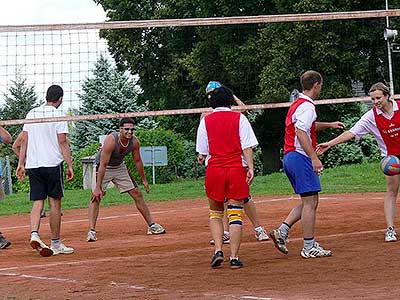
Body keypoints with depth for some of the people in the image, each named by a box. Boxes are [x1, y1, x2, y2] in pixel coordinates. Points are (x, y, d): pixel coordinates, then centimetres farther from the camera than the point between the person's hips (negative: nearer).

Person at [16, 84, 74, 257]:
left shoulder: (31, 114, 12)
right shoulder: (58, 115, -4)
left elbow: (24, 141, 11)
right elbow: (62, 142, -9)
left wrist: (21, 163, 14)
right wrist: (70, 165, -8)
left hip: (32, 165, 5)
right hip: (52, 164, -5)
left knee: (37, 202, 3)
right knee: (55, 203, 3)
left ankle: (34, 234, -19)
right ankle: (55, 243, 7)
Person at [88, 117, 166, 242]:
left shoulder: (135, 142, -17)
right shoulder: (111, 140, -34)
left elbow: (137, 161, 1)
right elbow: (103, 165, -35)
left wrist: (144, 180, 8)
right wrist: (98, 188, -36)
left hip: (119, 167, 5)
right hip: (103, 168, -5)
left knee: (137, 194, 5)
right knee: (96, 197, -21)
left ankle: (151, 226, 15)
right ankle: (91, 231, -23)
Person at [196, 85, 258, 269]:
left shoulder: (206, 121, 7)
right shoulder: (239, 118, 4)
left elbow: (202, 151, 6)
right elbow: (247, 145, -5)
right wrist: (250, 167, -8)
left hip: (214, 169, 1)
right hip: (237, 169, -1)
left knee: (215, 213, 14)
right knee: (235, 214, 0)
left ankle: (218, 250, -3)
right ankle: (234, 257, -6)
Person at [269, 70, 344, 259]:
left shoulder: (296, 104, 20)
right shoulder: (307, 106, -12)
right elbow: (301, 133, -24)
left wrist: (328, 125, 42)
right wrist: (314, 157, -28)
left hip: (288, 157, 10)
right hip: (300, 157, -10)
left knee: (309, 202, 15)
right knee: (310, 202, -6)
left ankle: (282, 231, 5)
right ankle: (309, 247, -5)